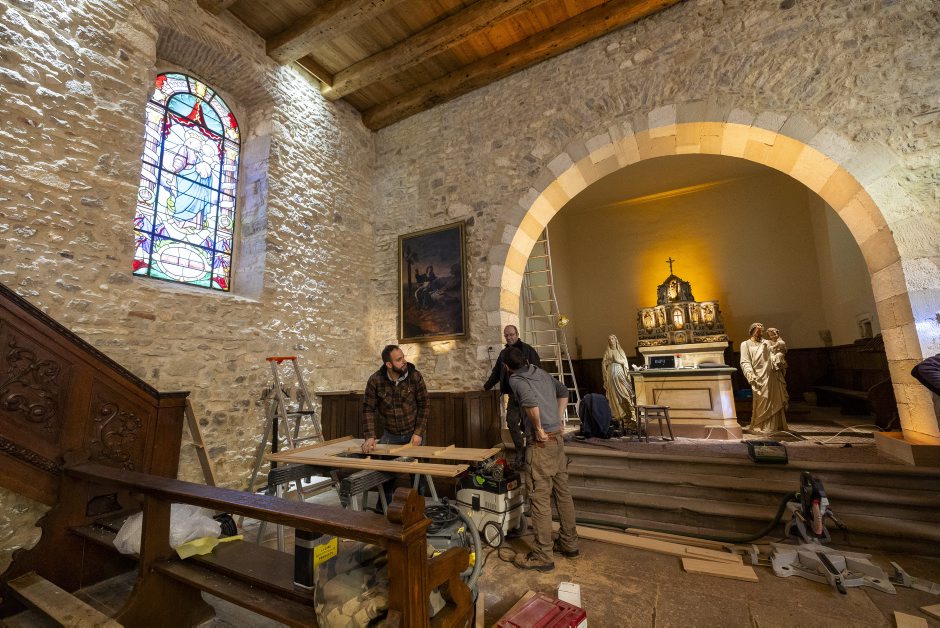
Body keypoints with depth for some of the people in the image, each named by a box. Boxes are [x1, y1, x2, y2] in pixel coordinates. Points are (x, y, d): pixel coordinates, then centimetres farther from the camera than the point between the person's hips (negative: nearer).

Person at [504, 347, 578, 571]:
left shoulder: (515, 379, -10)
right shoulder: (541, 373, 12)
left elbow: (531, 402, -29)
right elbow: (563, 391, 24)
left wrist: (538, 429, -17)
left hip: (541, 442, -8)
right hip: (557, 437, 8)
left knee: (539, 499, 2)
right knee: (563, 493, 18)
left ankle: (542, 556, 12)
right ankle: (569, 544, 32)